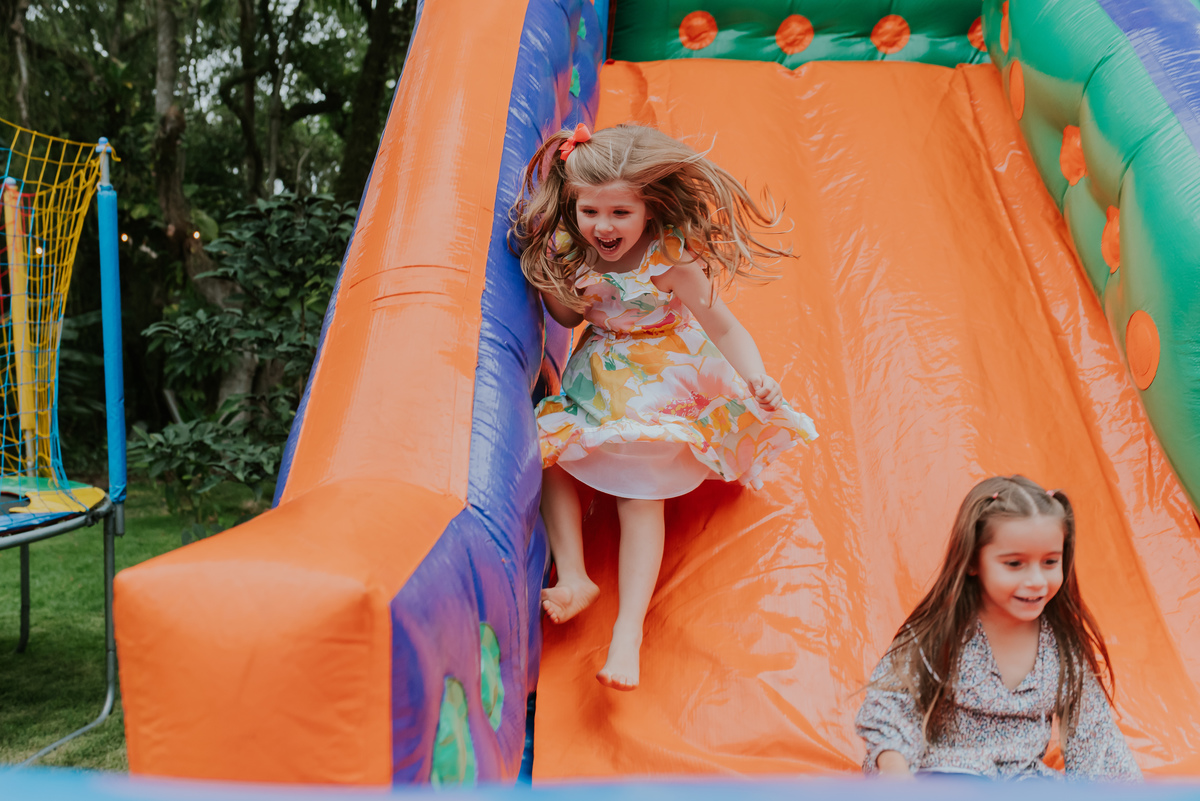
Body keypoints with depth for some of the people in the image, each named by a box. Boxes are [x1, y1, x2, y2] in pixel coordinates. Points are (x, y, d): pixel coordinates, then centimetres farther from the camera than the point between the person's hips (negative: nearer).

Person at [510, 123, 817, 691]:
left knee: (638, 487, -19)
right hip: (599, 379, 6)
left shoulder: (670, 260, -24)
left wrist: (756, 378, -37)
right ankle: (572, 578, -4)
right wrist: (560, 291, -17)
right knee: (547, 454, -9)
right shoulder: (570, 251, -9)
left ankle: (628, 633, -19)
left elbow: (722, 326, -20)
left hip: (661, 382, -6)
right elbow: (566, 319, 7)